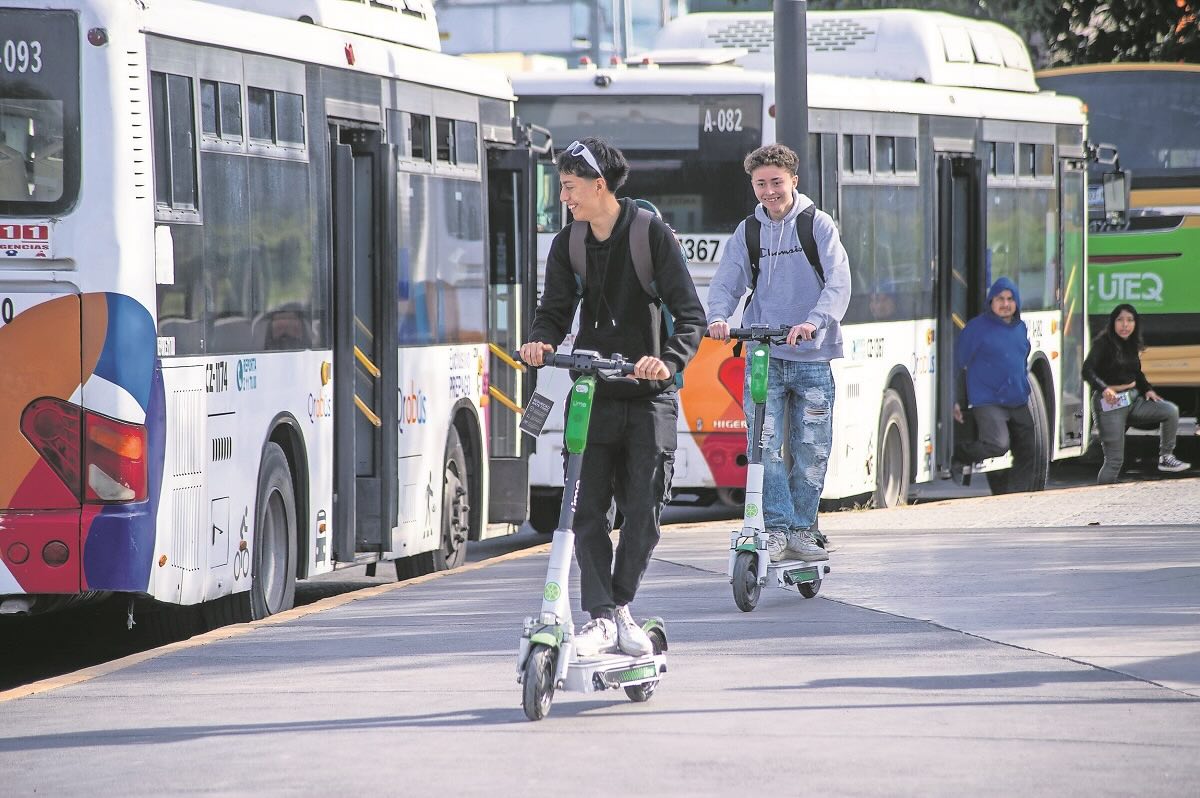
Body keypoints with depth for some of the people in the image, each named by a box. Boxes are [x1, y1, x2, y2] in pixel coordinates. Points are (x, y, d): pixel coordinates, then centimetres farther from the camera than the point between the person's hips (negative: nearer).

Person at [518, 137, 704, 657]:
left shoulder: (653, 235, -7)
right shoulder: (568, 245, 8)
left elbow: (691, 316, -10)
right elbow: (555, 312, 8)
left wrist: (669, 362, -27)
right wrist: (540, 341, -15)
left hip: (648, 395, -3)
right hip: (593, 394, 3)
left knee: (643, 511, -1)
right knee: (589, 509, -6)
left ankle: (619, 608, 16)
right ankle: (600, 619, -6)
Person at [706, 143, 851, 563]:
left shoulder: (818, 225, 0)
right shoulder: (747, 233, 10)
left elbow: (839, 282, -11)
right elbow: (726, 283, 3)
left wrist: (814, 322, -29)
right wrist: (719, 317, -20)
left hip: (811, 356, -1)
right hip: (763, 355, 1)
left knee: (812, 450, 1)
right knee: (764, 445, -12)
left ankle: (801, 530, 14)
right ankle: (776, 528, -9)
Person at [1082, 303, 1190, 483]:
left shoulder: (1130, 345, 10)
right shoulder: (1103, 343, -10)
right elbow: (1087, 370, -21)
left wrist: (1147, 389, 4)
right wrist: (1104, 389, -37)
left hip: (1132, 399, 7)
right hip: (1110, 402, -6)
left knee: (1170, 410, -10)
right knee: (1114, 459, -9)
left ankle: (1166, 458, 0)